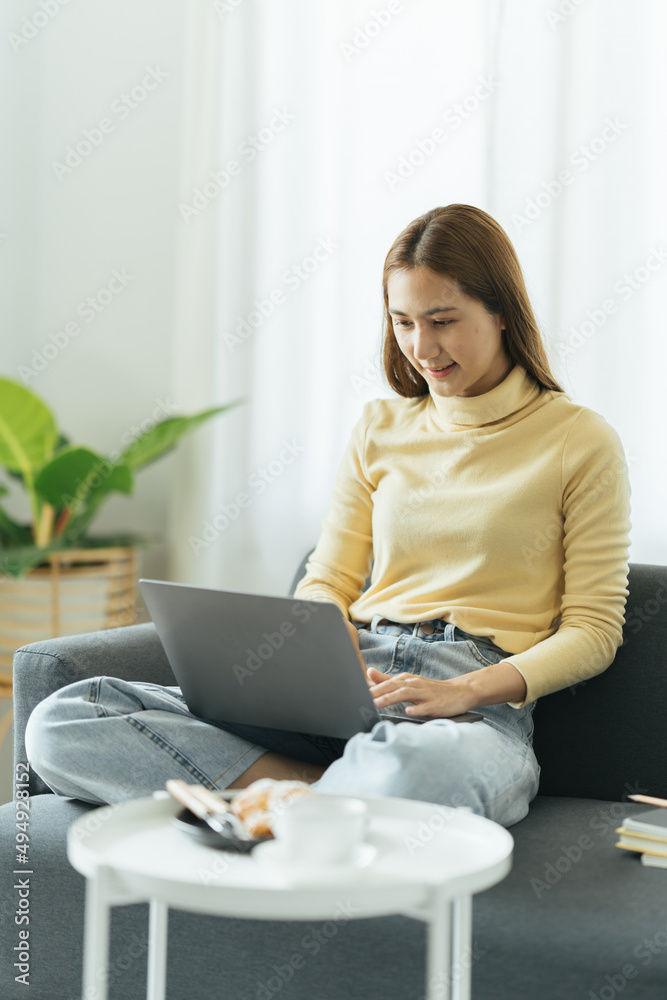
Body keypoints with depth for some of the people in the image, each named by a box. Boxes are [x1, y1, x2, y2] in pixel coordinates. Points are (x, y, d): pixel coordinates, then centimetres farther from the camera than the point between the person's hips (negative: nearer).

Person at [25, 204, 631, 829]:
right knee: (60, 725, -17)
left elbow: (593, 629, 3)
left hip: (479, 703, -5)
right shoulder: (379, 427, 19)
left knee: (415, 771, -48)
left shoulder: (582, 442, 6)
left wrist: (467, 690, -13)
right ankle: (345, 787, -21)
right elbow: (325, 583, 17)